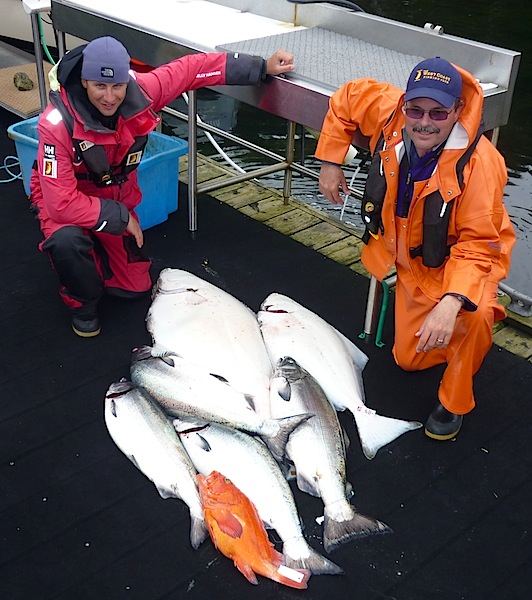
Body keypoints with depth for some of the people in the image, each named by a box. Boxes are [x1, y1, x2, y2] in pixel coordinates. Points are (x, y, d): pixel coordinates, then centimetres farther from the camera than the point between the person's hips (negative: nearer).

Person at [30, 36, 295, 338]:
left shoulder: (140, 92, -25)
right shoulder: (57, 123, -36)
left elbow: (193, 67, -14)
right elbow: (62, 203, -36)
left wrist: (263, 67, -14)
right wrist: (120, 217, -28)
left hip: (118, 201, 4)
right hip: (65, 201, -4)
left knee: (135, 287, 7)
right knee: (67, 240, -38)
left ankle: (93, 250, 37)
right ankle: (82, 302, -5)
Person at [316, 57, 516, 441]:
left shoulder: (480, 162, -35)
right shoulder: (389, 112, -23)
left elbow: (476, 244, -33)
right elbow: (346, 99, -2)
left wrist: (452, 302, -48)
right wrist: (330, 162, -6)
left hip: (464, 258, -5)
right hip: (413, 262, 5)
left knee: (473, 315, -39)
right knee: (409, 359, 14)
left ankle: (454, 402, -12)